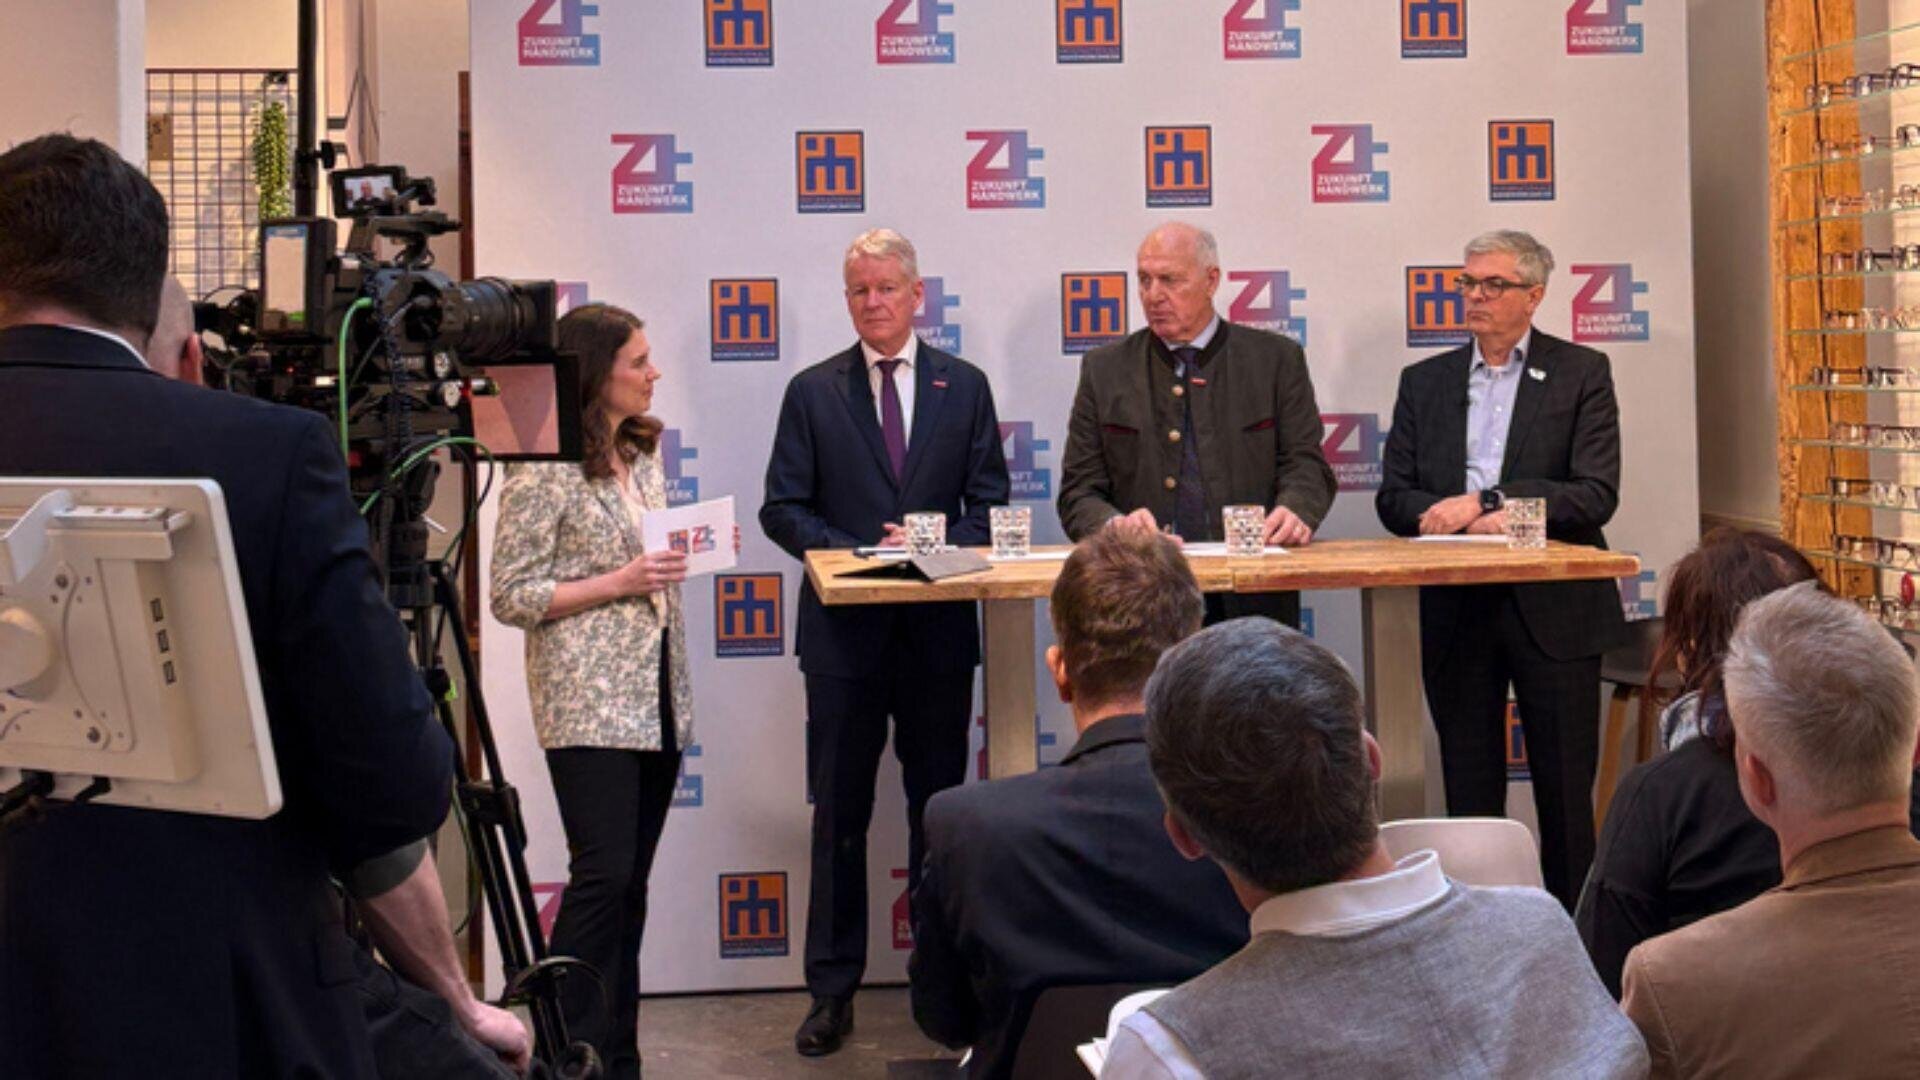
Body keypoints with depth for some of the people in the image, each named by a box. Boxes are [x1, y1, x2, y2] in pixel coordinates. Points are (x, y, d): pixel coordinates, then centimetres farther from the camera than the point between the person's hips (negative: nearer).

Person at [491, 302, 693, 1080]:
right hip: (589, 703, -7)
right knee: (602, 875, -12)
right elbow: (513, 597, -11)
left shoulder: (644, 454, 13)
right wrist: (618, 583, -18)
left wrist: (681, 556, 4)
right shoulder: (543, 470, -10)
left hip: (657, 696, 7)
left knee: (628, 886, 9)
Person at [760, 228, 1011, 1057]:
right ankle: (833, 992, 11)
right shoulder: (812, 392, 4)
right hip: (844, 627, -1)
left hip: (941, 626, 1)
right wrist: (858, 554, -13)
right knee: (839, 812, 4)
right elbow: (782, 509, 1)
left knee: (939, 804, 8)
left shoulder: (964, 387, 7)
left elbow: (990, 505, 7)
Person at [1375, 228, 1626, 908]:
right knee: (1469, 790, 7)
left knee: (1565, 793, 2)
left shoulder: (1581, 374, 2)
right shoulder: (1424, 382, 12)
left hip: (1552, 613, -3)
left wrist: (1484, 501, -16)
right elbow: (1393, 499, 5)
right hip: (1456, 615, 3)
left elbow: (1597, 495, -9)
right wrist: (1472, 522, -14)